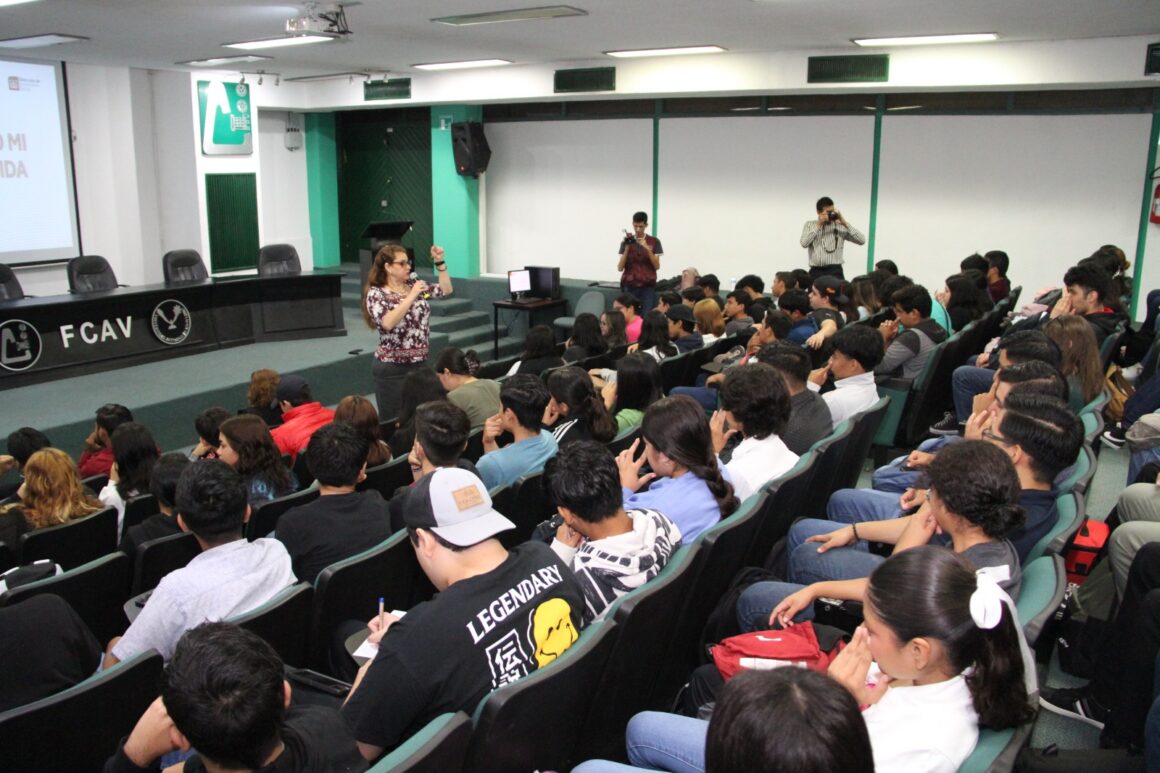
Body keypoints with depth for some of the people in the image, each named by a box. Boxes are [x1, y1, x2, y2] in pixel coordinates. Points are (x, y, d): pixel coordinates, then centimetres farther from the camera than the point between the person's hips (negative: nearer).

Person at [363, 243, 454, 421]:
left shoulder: (414, 285, 7)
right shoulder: (376, 293, -9)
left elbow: (446, 290, 10)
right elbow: (388, 323, -27)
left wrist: (439, 262, 1)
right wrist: (412, 296, -25)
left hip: (420, 363, 5)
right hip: (392, 369, -5)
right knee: (394, 420, 1)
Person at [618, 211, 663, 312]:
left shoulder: (654, 241, 3)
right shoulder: (626, 241, 4)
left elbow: (657, 266, -3)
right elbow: (620, 268, -1)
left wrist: (647, 248, -14)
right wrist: (627, 248, -12)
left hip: (648, 286, 0)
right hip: (630, 286, 1)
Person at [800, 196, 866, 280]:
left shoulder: (840, 226, 7)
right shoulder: (809, 225, 11)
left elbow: (861, 240, -1)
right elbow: (804, 243, -6)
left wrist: (845, 223, -5)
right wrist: (818, 225, -7)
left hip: (835, 271, -1)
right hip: (815, 272, 1)